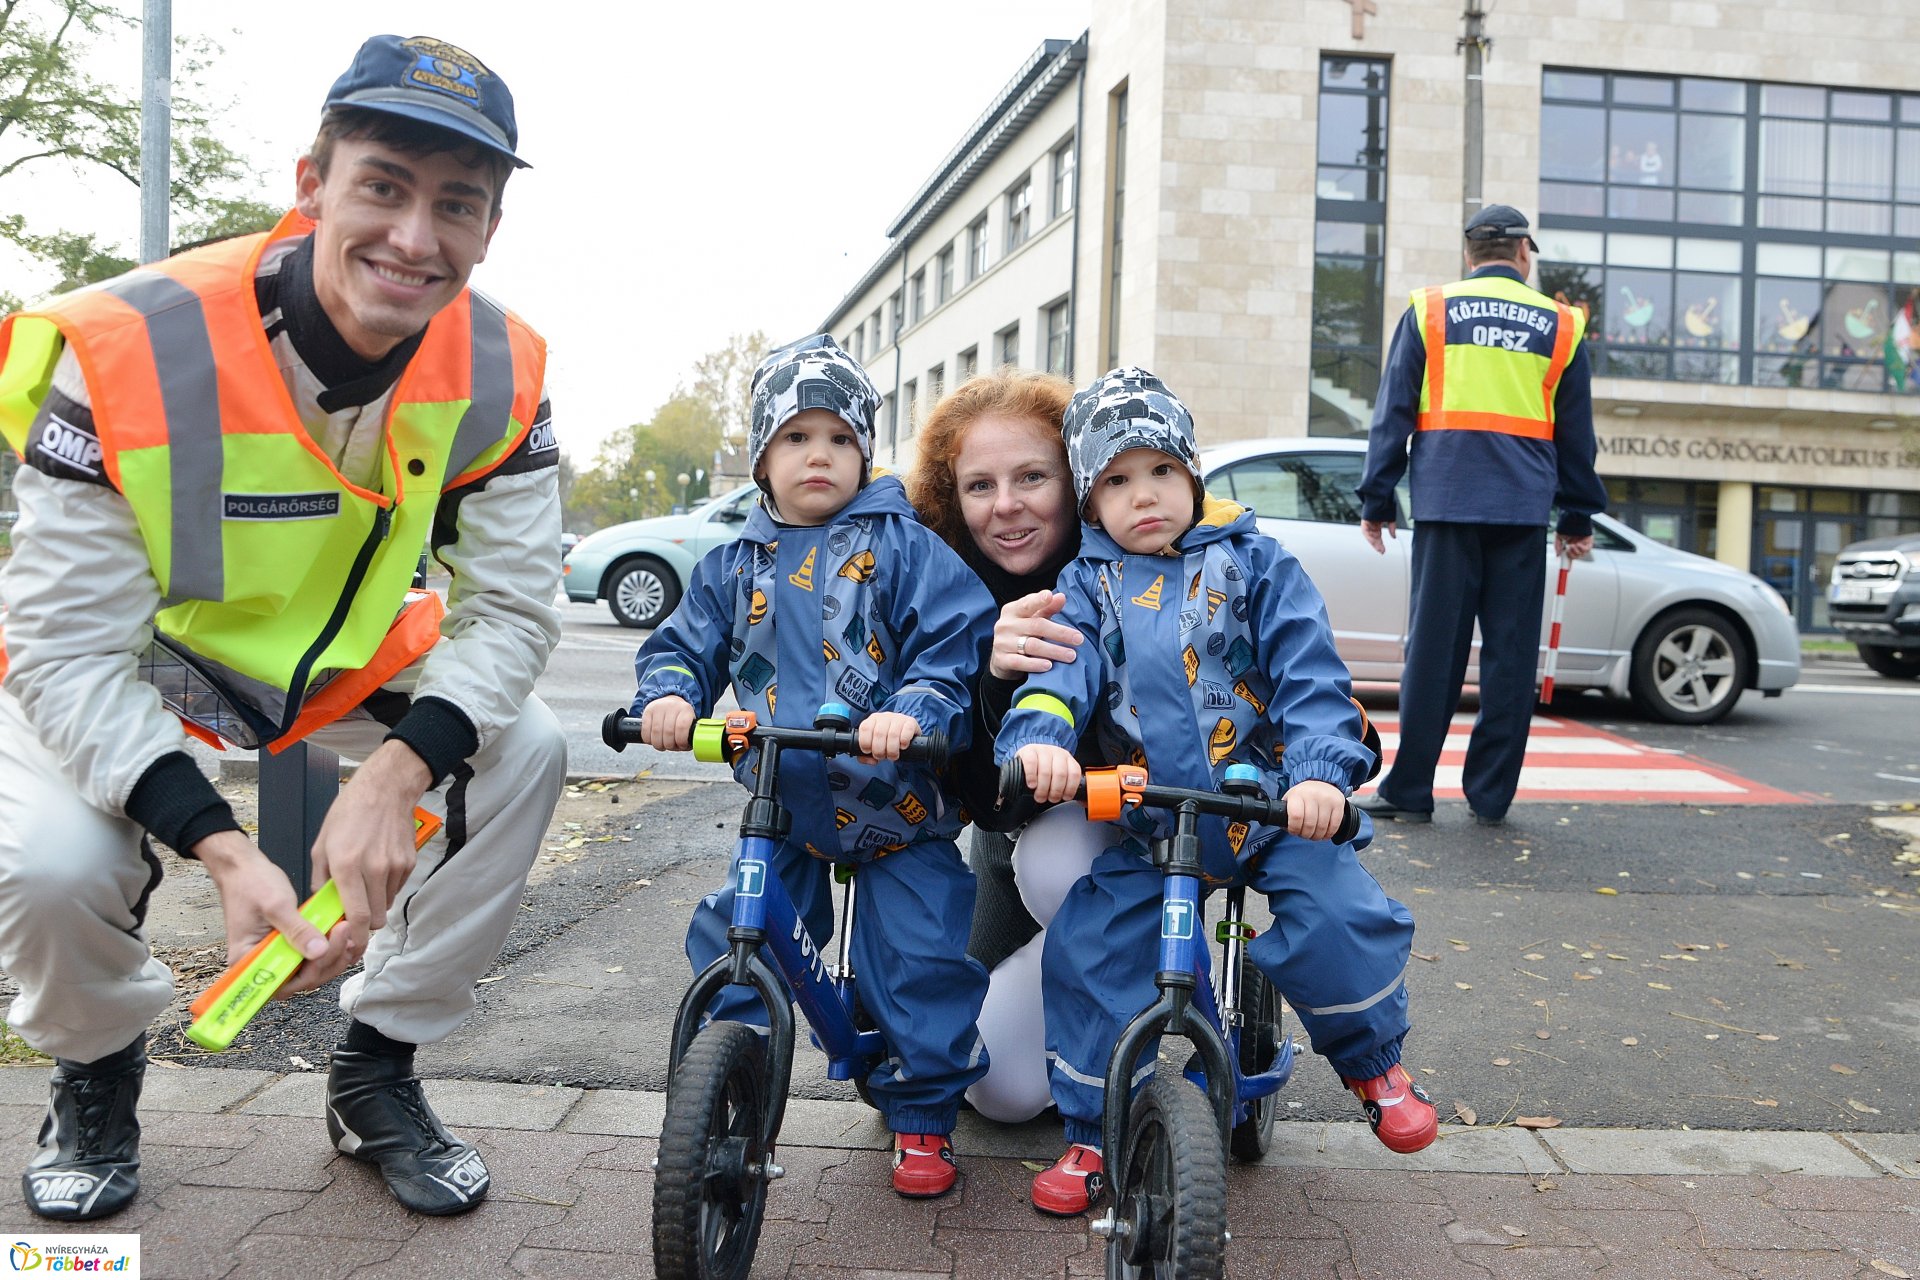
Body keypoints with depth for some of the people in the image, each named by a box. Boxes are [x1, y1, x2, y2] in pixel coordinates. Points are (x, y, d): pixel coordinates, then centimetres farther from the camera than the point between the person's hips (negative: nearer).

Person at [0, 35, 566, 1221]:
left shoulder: (500, 371, -19)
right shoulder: (128, 351, -30)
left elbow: (510, 604, -17)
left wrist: (400, 773, -34)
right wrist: (223, 846, -39)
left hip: (346, 665, 3)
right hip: (118, 677, -2)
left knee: (527, 752, -19)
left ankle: (378, 1073, 3)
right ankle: (99, 1071, 12)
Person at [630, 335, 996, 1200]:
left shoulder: (902, 547, -5)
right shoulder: (734, 566, 6)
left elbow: (959, 643, -11)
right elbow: (684, 644, 9)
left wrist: (916, 712, -29)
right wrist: (669, 695, -14)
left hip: (897, 808, -3)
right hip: (783, 803, 3)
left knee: (922, 959, -1)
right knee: (732, 940, 0)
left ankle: (922, 1116, 20)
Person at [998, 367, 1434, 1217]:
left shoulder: (1252, 564, 4)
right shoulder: (1088, 586, 8)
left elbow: (1308, 674, -6)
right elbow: (1061, 669, -10)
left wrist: (1321, 771, -23)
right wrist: (1039, 738, -32)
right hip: (1143, 822, 2)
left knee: (1336, 916, -21)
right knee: (1087, 948, -12)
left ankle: (1374, 1060, 12)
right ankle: (1090, 1134, 10)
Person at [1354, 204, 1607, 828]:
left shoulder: (1429, 310, 8)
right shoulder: (1559, 325, 13)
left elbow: (1392, 414, 4)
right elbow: (1576, 433, 16)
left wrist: (1377, 501, 7)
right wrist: (1578, 519, 22)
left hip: (1446, 501, -1)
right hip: (1522, 508, 1)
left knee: (1433, 645, -1)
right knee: (1510, 652, 5)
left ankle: (1409, 790, 1)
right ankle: (1491, 795, 9)